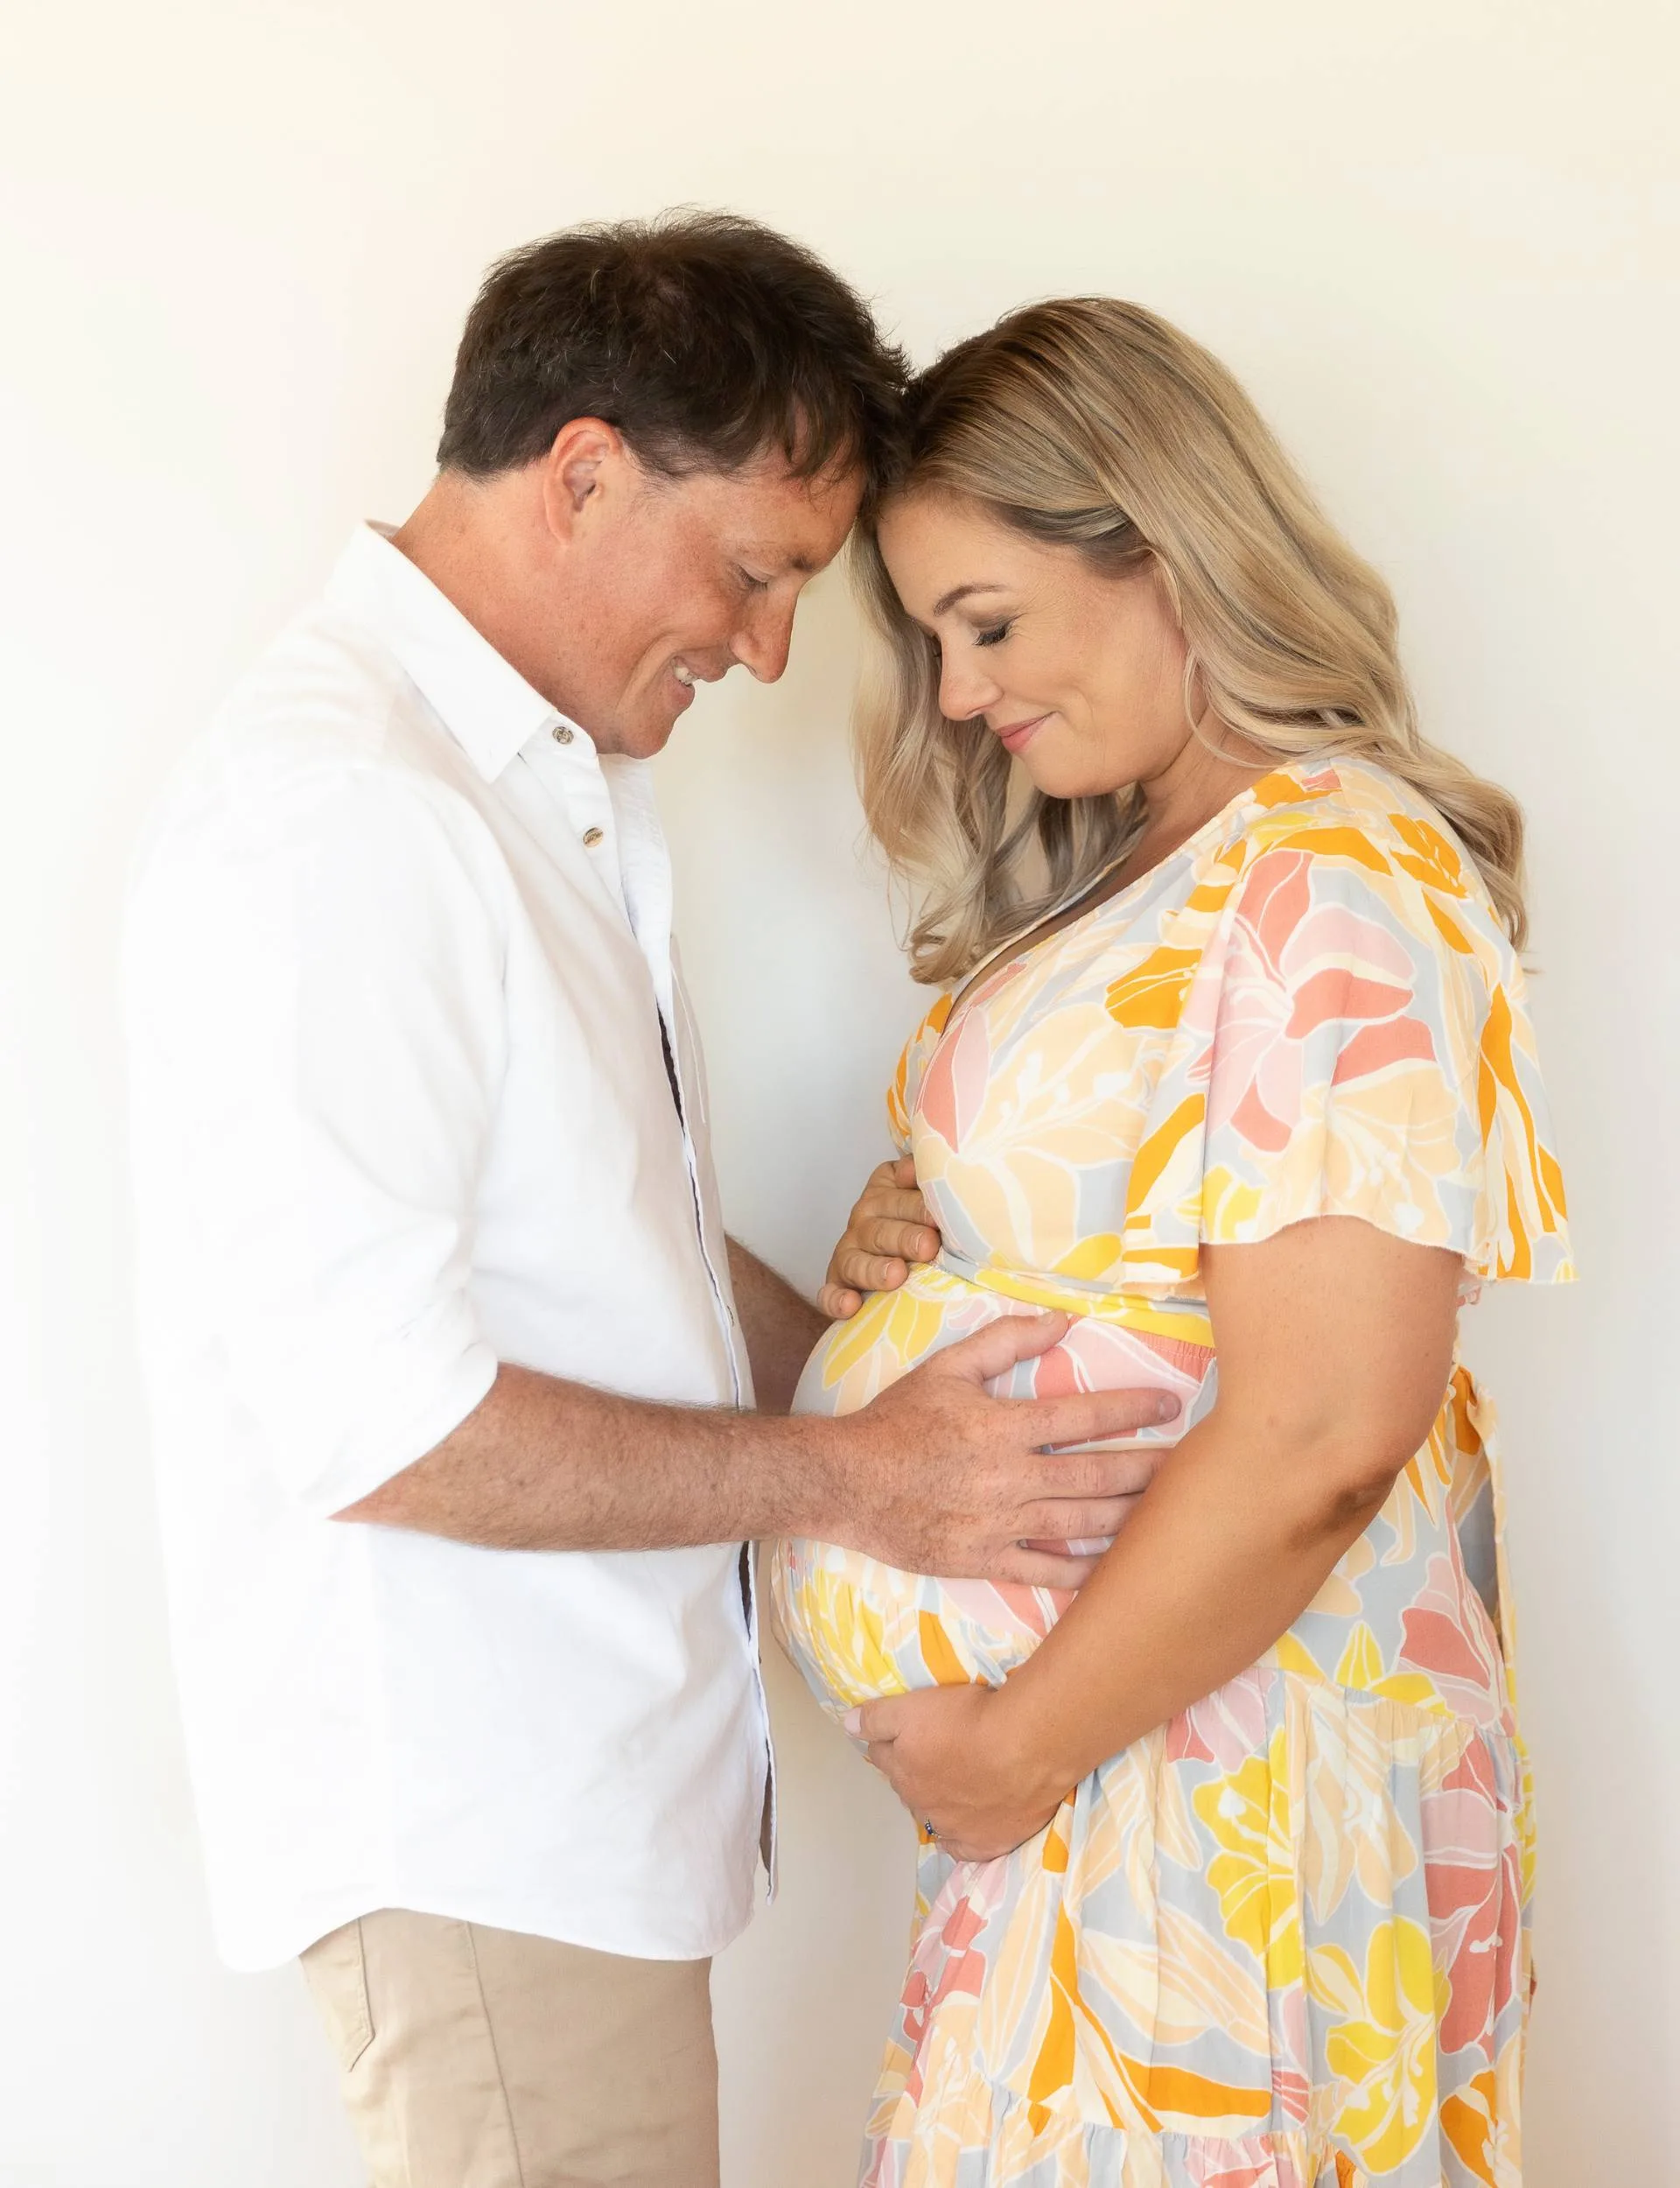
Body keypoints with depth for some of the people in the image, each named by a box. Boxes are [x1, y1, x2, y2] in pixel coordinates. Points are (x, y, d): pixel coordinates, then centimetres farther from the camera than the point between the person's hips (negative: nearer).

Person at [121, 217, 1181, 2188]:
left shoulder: (553, 781, 12)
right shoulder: (338, 812, -21)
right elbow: (375, 1418, -25)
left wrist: (909, 1404, 8)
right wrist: (843, 1478, -16)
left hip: (577, 1780, 9)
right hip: (463, 1825, -9)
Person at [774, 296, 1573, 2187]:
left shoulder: (1337, 881, -17)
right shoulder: (1118, 872, 12)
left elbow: (1318, 1442, -23)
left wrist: (1017, 1747, -15)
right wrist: (897, 1247, 0)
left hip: (1198, 1750, -8)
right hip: (1060, 1749, 8)